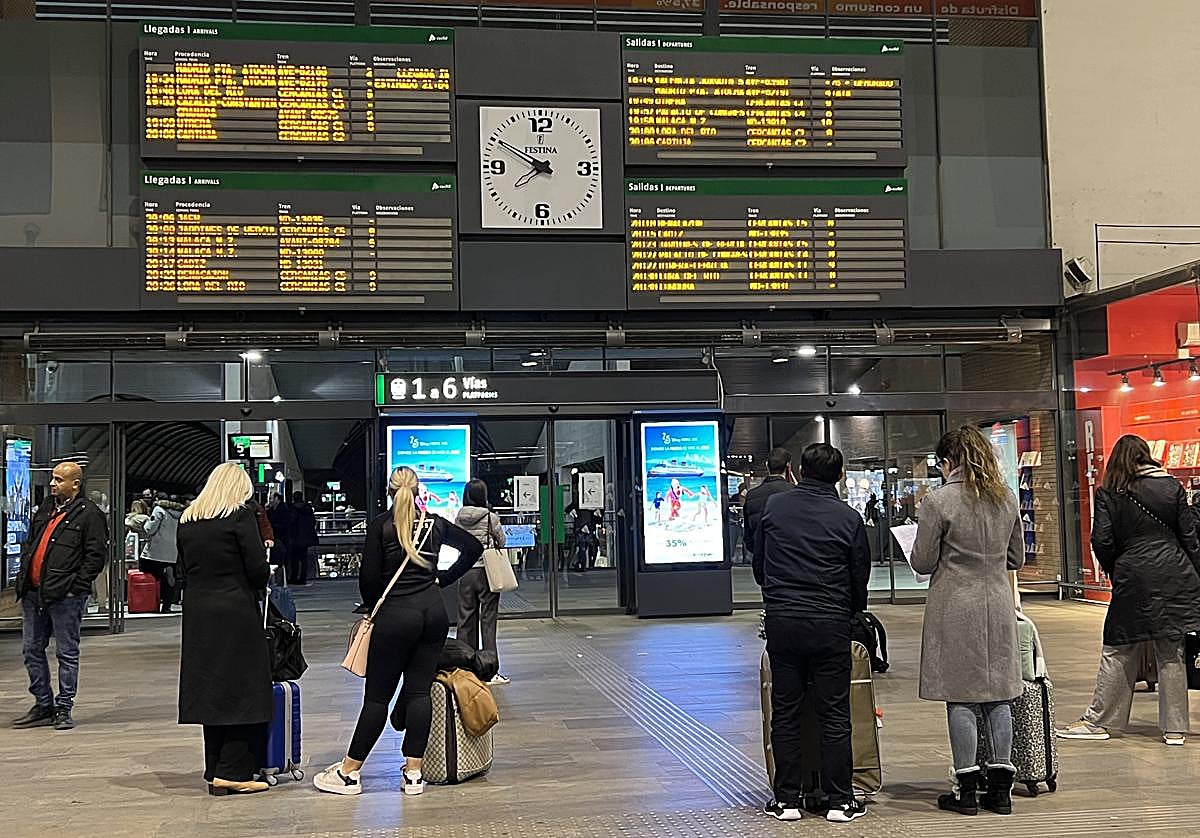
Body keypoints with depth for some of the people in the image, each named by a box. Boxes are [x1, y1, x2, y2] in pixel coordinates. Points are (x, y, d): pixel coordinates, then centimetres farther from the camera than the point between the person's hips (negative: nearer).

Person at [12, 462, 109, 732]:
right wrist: (23, 574, 12)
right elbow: (30, 543, 24)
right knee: (32, 650, 12)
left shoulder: (89, 514, -7)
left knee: (67, 653, 1)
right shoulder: (45, 509, 15)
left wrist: (76, 585, -14)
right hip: (33, 593, 8)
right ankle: (43, 706, 22)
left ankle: (64, 709, 10)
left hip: (65, 596, -8)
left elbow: (96, 554, -10)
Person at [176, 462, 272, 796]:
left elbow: (185, 567, 15)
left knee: (210, 689, 11)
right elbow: (258, 569, -11)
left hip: (198, 614, 6)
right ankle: (233, 772, -1)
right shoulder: (240, 516, -9)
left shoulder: (187, 521, 9)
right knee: (242, 690, 1)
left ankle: (214, 773, 16)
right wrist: (256, 587, 9)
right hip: (236, 613, -6)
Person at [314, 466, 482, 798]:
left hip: (396, 616, -4)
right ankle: (413, 773, 7)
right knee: (420, 690, 6)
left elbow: (368, 577, -7)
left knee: (378, 694, 2)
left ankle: (349, 773, 9)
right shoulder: (435, 522, 9)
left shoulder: (380, 525, -4)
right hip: (434, 612, 4)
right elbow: (474, 546, 17)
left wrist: (372, 607, 12)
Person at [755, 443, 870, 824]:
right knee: (835, 714, 6)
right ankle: (840, 800, 11)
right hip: (830, 622, -1)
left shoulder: (774, 506, 3)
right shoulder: (848, 518, -2)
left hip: (781, 620, 1)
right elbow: (861, 577, 5)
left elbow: (758, 559, 13)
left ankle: (787, 799, 13)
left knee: (785, 713, 8)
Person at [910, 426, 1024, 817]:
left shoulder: (939, 501, -11)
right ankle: (1001, 788, 13)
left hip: (956, 607, -5)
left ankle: (966, 790, 5)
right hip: (998, 605, 5)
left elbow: (922, 562, -8)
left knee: (961, 697, 1)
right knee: (998, 695, 9)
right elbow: (1016, 557, 14)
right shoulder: (1007, 498, 7)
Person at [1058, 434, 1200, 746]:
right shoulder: (1172, 486, 5)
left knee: (1118, 651, 6)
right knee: (1171, 653, 8)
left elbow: (1102, 542, -5)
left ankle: (1098, 721, 10)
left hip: (1134, 580, -2)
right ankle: (1175, 728, 11)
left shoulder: (1108, 494, -2)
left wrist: (1115, 571, 12)